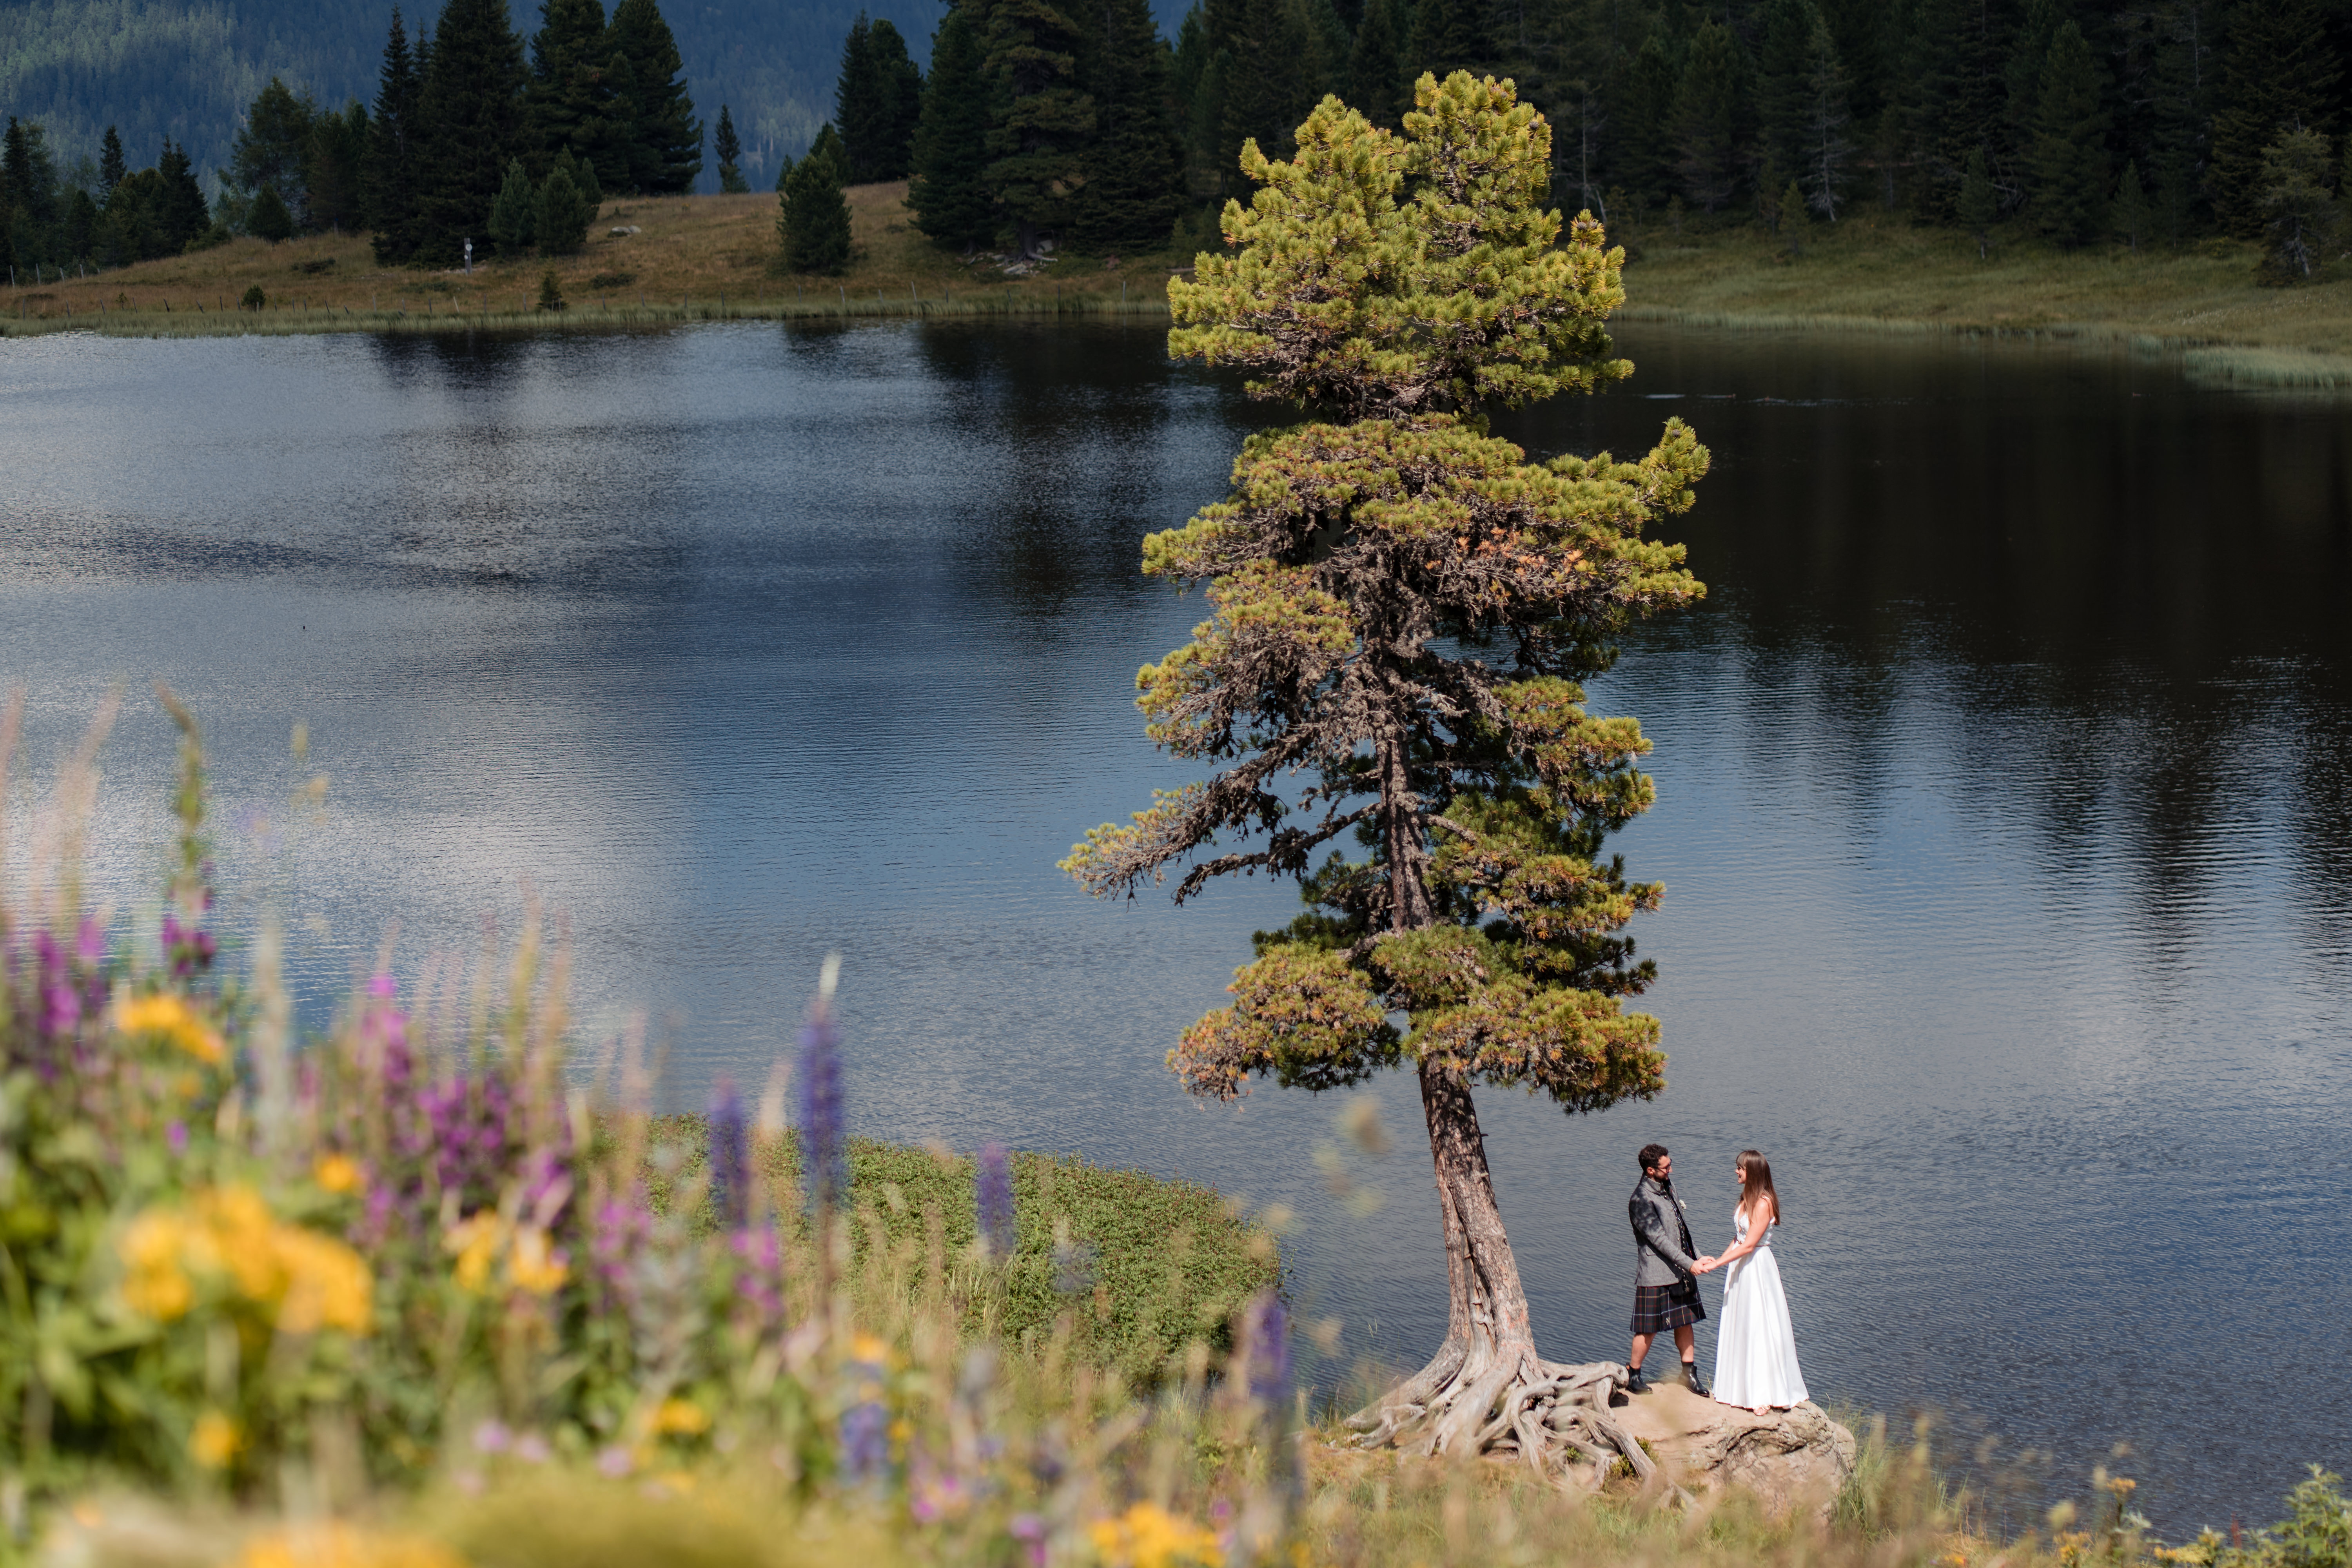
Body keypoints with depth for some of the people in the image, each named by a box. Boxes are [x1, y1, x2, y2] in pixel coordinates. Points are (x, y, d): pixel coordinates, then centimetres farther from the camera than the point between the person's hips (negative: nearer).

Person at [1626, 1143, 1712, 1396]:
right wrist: (1689, 1263, -21)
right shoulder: (1641, 1200, -20)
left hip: (1681, 1271, 8)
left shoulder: (1667, 1187, 8)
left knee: (1685, 1322, 11)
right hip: (1656, 1274, -8)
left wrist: (1697, 1257, 12)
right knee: (1649, 1329, 0)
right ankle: (1632, 1376, 15)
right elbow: (1659, 1239, -21)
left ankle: (1690, 1374, 20)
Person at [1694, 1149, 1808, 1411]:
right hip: (1741, 1267, 9)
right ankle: (1743, 1389, 21)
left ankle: (1765, 1395, 2)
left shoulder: (1764, 1203, -18)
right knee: (1740, 1328, 12)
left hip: (1757, 1268, -9)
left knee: (1759, 1328, -4)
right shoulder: (1746, 1199, 9)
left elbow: (1748, 1245, -21)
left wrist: (1717, 1263, -19)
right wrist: (1719, 1259, 8)